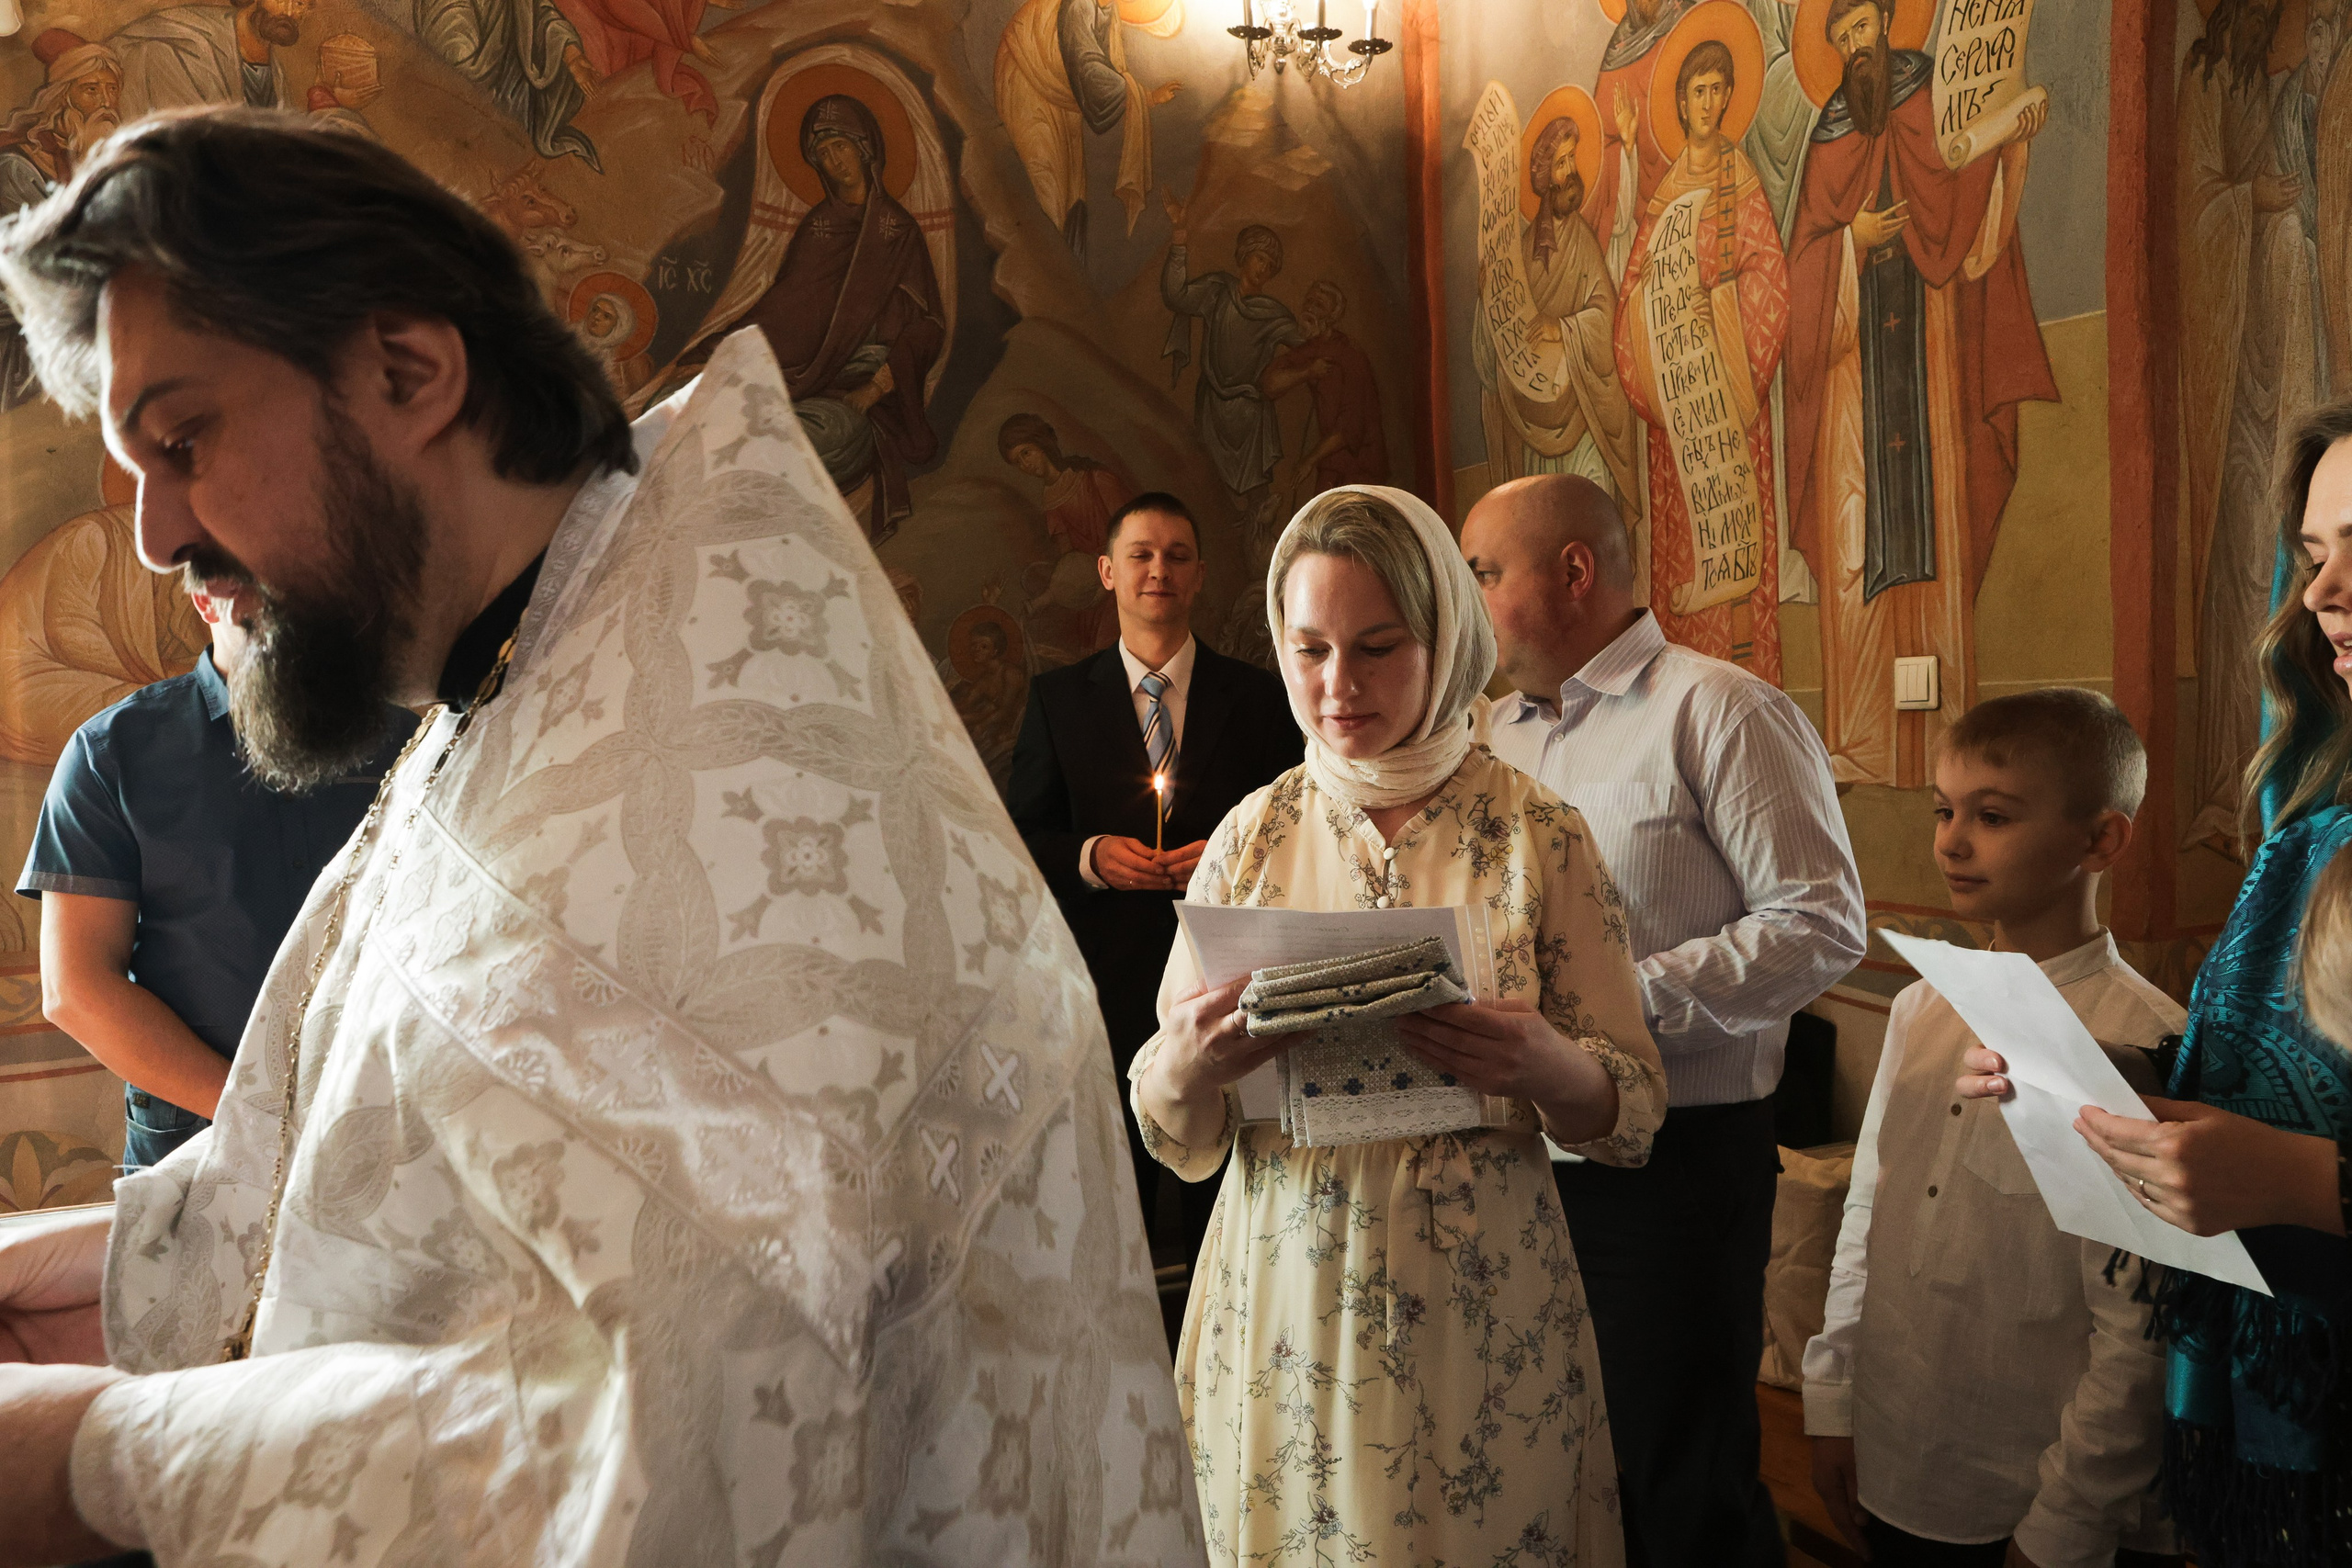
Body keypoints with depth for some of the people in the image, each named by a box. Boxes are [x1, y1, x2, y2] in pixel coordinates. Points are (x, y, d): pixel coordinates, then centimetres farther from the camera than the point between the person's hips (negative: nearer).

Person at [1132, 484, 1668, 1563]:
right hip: (1286, 1305, 2)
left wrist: (1545, 1069, -25)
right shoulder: (1252, 837, -1)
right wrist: (1186, 1071, -23)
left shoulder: (1538, 836, -5)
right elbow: (1175, 1137, 0)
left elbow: (1635, 1108, -3)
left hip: (1482, 1311, -1)